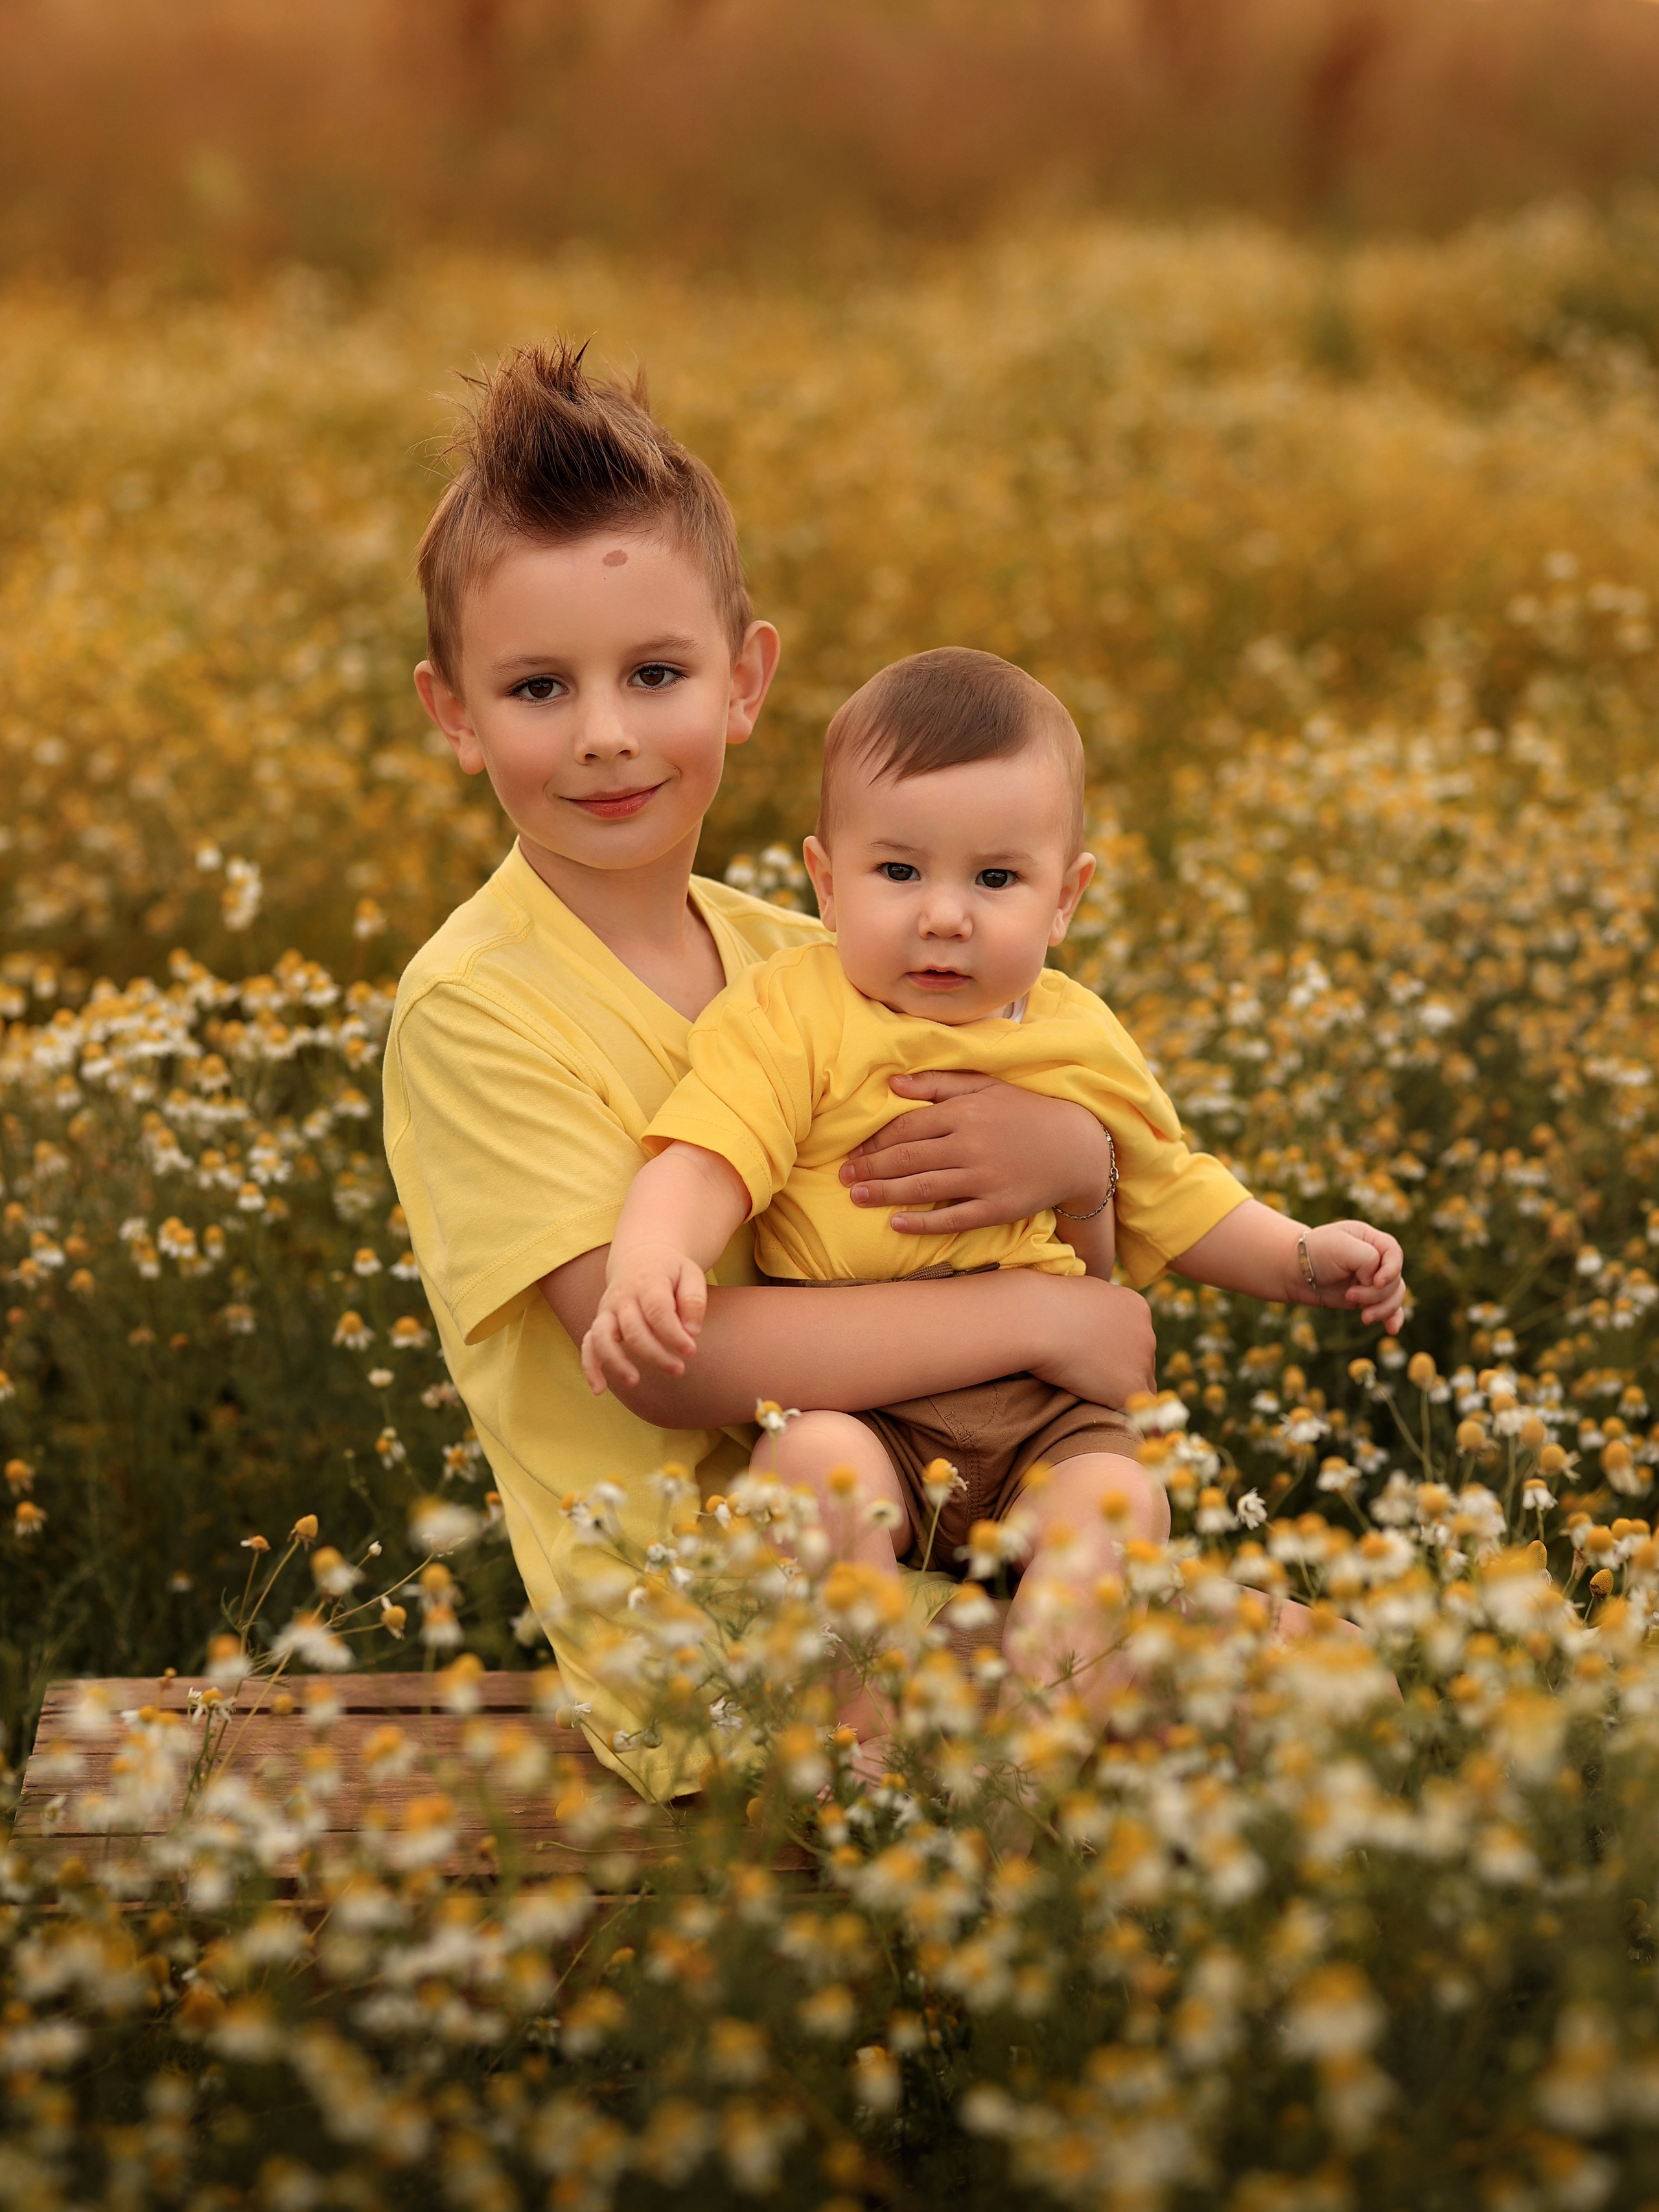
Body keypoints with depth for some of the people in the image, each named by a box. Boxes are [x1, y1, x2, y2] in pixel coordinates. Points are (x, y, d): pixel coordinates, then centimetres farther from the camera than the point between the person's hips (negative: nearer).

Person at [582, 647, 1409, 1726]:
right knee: (822, 1471, -33)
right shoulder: (791, 1018, -2)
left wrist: (1302, 1257, 16)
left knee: (1116, 1502, -25)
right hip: (850, 1402, -3)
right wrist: (649, 1270, -36)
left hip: (1044, 1410, 3)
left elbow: (1172, 1198, 27)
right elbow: (703, 1165, -16)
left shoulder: (1082, 1041, 12)